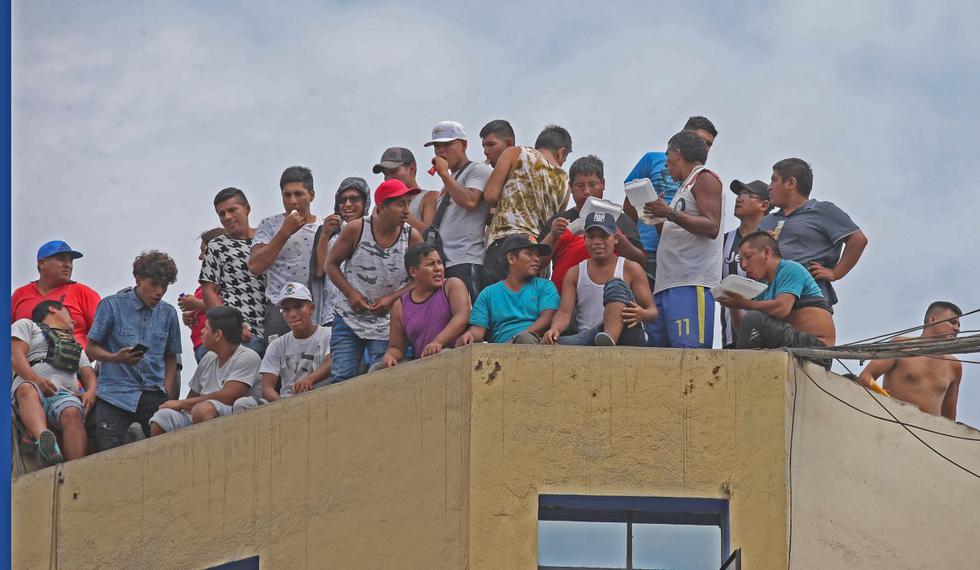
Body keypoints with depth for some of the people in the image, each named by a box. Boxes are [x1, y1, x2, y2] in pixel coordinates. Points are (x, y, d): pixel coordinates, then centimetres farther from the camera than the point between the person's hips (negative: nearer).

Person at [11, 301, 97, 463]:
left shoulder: (75, 346, 41)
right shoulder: (27, 325, 26)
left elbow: (88, 375, 26)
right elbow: (15, 355, 7)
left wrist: (91, 392, 0)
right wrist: (36, 380, -12)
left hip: (65, 393, 3)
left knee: (73, 414, -34)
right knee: (27, 389, -40)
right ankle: (43, 438, -69)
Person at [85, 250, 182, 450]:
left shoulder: (168, 313, 10)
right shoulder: (112, 305, 0)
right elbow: (91, 349, 2)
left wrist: (167, 395, 2)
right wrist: (116, 358, -18)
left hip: (153, 396, 2)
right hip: (115, 394, -2)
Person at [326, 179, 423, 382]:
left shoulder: (412, 237, -5)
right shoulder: (356, 230, -7)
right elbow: (331, 264, 4)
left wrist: (392, 298, -9)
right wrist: (351, 294, -9)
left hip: (386, 324, 0)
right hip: (349, 318, 0)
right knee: (341, 377, -6)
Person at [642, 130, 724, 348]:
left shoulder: (705, 179, 0)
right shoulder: (687, 185, 28)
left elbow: (711, 227, -13)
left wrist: (670, 213, -16)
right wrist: (659, 216, 21)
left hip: (692, 284, -10)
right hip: (668, 282, 10)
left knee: (688, 349, -19)